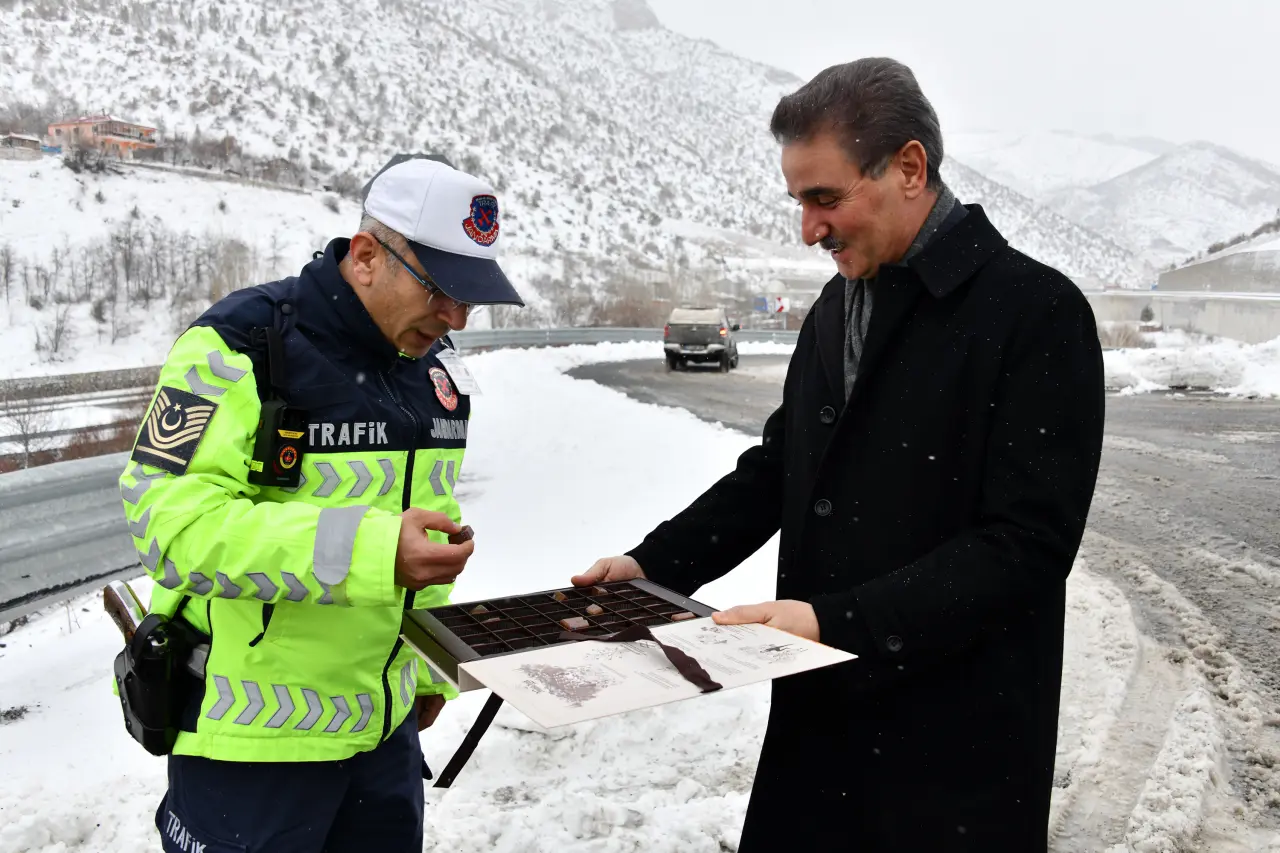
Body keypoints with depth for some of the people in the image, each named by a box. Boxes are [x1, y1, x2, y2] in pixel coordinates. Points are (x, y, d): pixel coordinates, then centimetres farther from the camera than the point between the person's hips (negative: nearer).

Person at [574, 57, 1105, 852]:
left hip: (958, 737, -6)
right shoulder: (837, 307, 9)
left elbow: (1027, 543, -19)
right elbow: (776, 470, 13)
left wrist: (836, 620, -25)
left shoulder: (1037, 313, -14)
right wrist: (653, 566, 2)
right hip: (820, 711, 6)